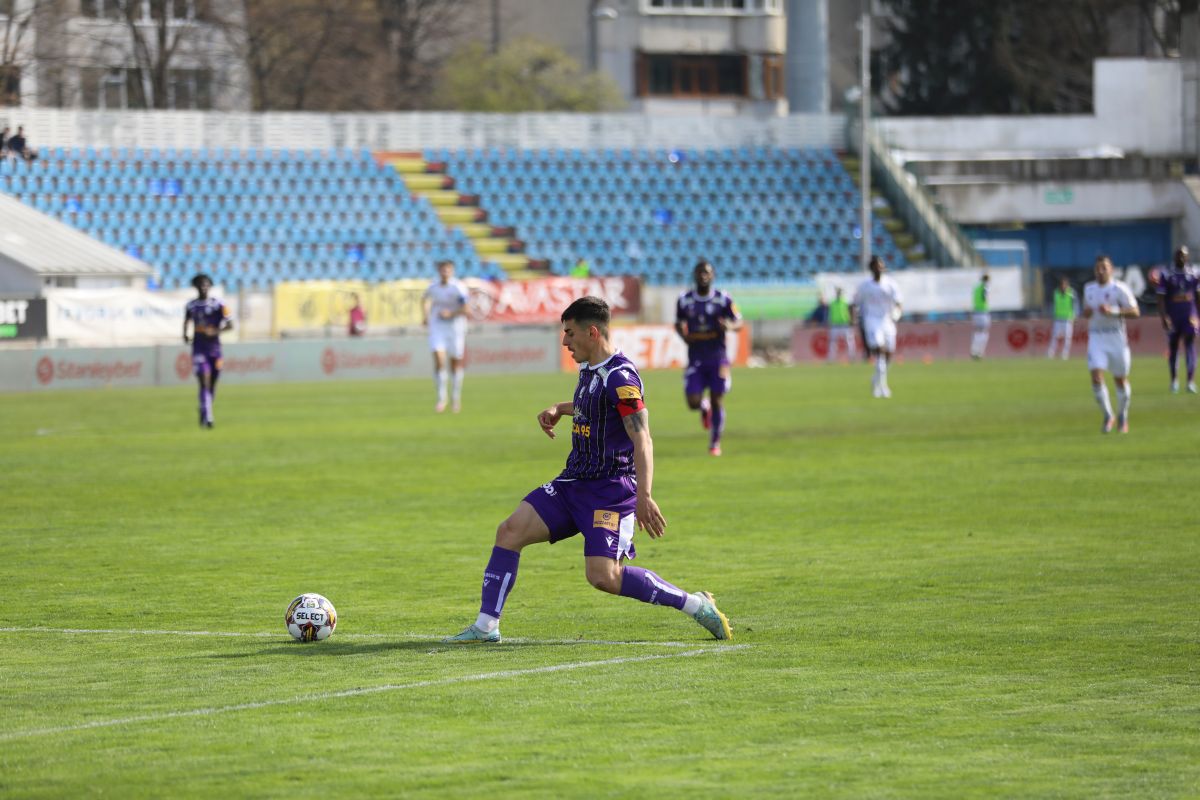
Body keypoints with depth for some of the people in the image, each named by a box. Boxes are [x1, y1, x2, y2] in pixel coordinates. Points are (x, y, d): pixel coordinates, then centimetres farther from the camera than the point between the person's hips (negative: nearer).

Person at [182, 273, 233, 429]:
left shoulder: (218, 305, -2)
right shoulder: (191, 305, 6)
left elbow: (230, 325, -6)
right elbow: (186, 321, 26)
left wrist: (215, 331, -21)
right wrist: (185, 334, 8)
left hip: (214, 347, 0)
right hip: (199, 349, 0)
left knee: (212, 384, 9)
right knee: (204, 383, -12)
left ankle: (205, 413, 32)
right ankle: (207, 418, -16)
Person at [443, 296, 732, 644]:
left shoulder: (620, 377, -18)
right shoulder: (589, 369, 11)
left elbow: (641, 439, -25)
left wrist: (644, 496, -34)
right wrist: (559, 409, 20)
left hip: (610, 490, -9)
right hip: (574, 483, 9)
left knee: (603, 576, -20)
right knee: (510, 530, -3)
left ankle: (697, 605, -8)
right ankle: (486, 627, 0)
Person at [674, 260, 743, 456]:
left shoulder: (723, 299, -5)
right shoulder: (684, 300, 0)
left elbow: (739, 323, 1)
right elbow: (679, 323, 16)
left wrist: (729, 326, -22)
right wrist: (684, 335, -6)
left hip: (717, 358, -1)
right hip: (695, 358, 1)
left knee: (717, 402, 1)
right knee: (693, 402, -9)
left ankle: (715, 443, 19)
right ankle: (704, 407, 29)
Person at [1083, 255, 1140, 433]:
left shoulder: (1119, 288, -7)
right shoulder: (1089, 288, 9)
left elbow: (1135, 312, -10)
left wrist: (1114, 311, -23)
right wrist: (1086, 313, 1)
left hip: (1116, 339, -3)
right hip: (1096, 339, 3)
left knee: (1121, 380, 7)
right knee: (1096, 377, -14)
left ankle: (1122, 417, 28)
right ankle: (1108, 416, 2)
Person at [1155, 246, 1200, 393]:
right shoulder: (1167, 276, -2)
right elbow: (1161, 298, -4)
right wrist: (1164, 317, -13)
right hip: (1173, 318, 0)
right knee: (1172, 347, 7)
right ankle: (1174, 379, 22)